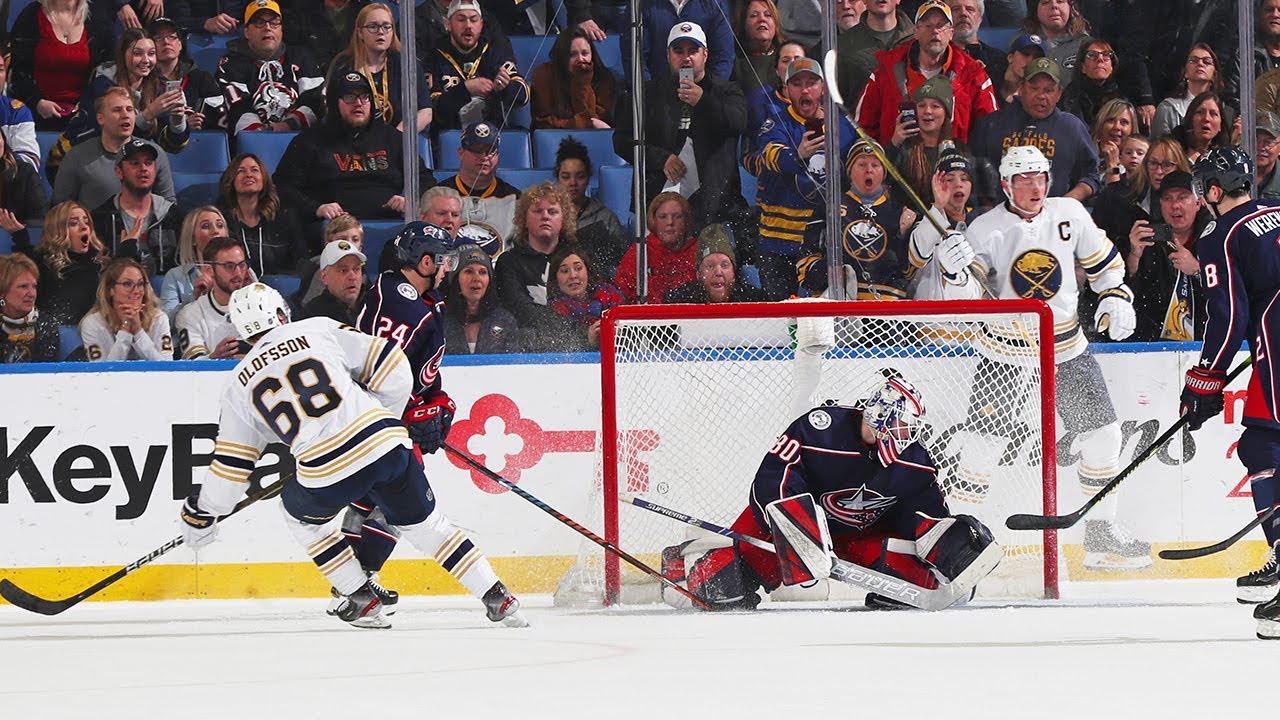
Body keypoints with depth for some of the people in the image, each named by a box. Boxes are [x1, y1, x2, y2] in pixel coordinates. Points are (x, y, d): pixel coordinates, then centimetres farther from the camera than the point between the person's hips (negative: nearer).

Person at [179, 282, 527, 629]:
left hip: (326, 474, -1)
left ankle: (363, 601, 25)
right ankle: (497, 599, 19)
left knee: (303, 514, 31)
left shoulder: (240, 389, 17)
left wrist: (201, 511, 36)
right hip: (386, 445, 1)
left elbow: (230, 469, 20)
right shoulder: (319, 329, 15)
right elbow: (391, 366, 11)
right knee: (423, 522, 22)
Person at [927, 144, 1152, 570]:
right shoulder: (986, 230, -12)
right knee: (983, 443, -11)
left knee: (1103, 435, 4)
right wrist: (954, 272, -34)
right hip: (1006, 351, -3)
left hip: (1067, 347, 3)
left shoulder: (1070, 215, -4)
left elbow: (1102, 260, 13)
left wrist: (1115, 296, 0)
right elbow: (962, 301, -15)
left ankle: (1102, 533, 19)